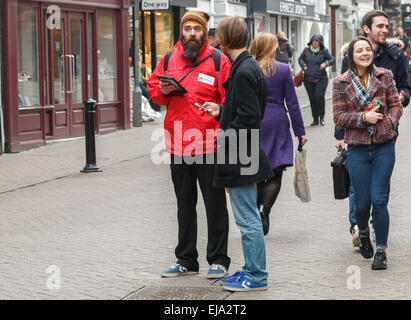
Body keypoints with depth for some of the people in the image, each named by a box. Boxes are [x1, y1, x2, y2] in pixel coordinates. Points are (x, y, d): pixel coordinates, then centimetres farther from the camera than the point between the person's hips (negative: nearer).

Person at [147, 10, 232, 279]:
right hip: (178, 145, 5)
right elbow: (152, 87, 19)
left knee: (215, 204, 2)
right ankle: (186, 260, 23)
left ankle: (219, 260, 11)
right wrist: (163, 91, -4)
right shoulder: (169, 60, 9)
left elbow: (229, 100, -6)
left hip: (209, 144, -4)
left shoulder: (218, 61, -3)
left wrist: (223, 130, -17)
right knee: (185, 204, 14)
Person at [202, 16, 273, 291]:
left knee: (248, 218, -3)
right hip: (244, 155, 10)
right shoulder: (249, 67, 12)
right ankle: (251, 269, 24)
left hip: (240, 157, -10)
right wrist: (220, 111, 21)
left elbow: (249, 117, -23)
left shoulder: (244, 72, -19)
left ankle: (257, 276, 4)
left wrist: (223, 137, -15)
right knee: (247, 218, 16)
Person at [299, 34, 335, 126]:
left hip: (321, 78, -3)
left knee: (319, 96, -17)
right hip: (308, 79, 3)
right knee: (312, 99, 5)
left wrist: (326, 63, -12)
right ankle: (315, 119, 15)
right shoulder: (306, 50, 6)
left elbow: (332, 59, 7)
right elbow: (300, 59, 21)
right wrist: (303, 66, 3)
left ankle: (321, 117, -1)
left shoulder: (324, 51, 0)